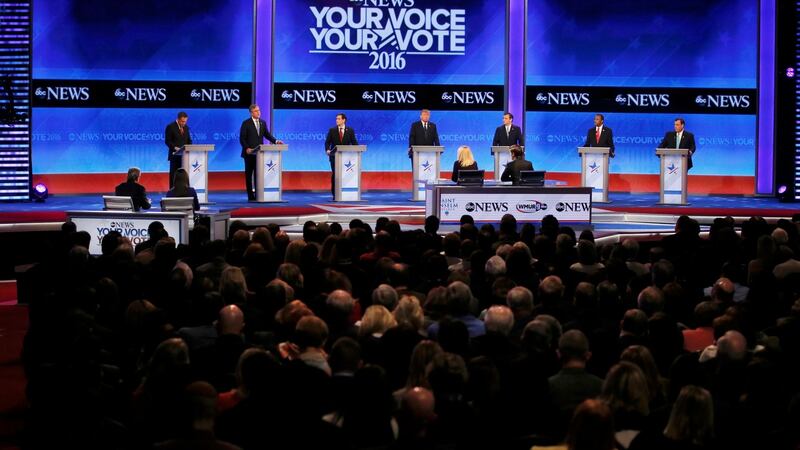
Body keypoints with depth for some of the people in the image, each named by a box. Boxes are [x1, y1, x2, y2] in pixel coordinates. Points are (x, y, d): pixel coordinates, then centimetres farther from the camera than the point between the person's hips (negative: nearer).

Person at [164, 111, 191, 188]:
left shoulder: (186, 127, 13)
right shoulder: (170, 127, -5)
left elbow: (189, 140, 18)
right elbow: (167, 141, -9)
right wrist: (175, 147, -22)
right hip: (175, 155, -5)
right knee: (174, 174, -2)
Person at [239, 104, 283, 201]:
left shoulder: (263, 123, 11)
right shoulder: (246, 123, -4)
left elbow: (267, 134, 11)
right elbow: (242, 138, -7)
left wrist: (275, 141, -5)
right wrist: (246, 148, -19)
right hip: (249, 153, -4)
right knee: (249, 174, 2)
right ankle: (250, 196, 6)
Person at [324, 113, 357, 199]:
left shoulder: (350, 130, 5)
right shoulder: (332, 130, 5)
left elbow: (354, 142, 5)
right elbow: (327, 142, 3)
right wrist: (327, 150, -15)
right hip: (335, 156, 0)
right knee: (335, 174, -4)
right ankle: (334, 194, 0)